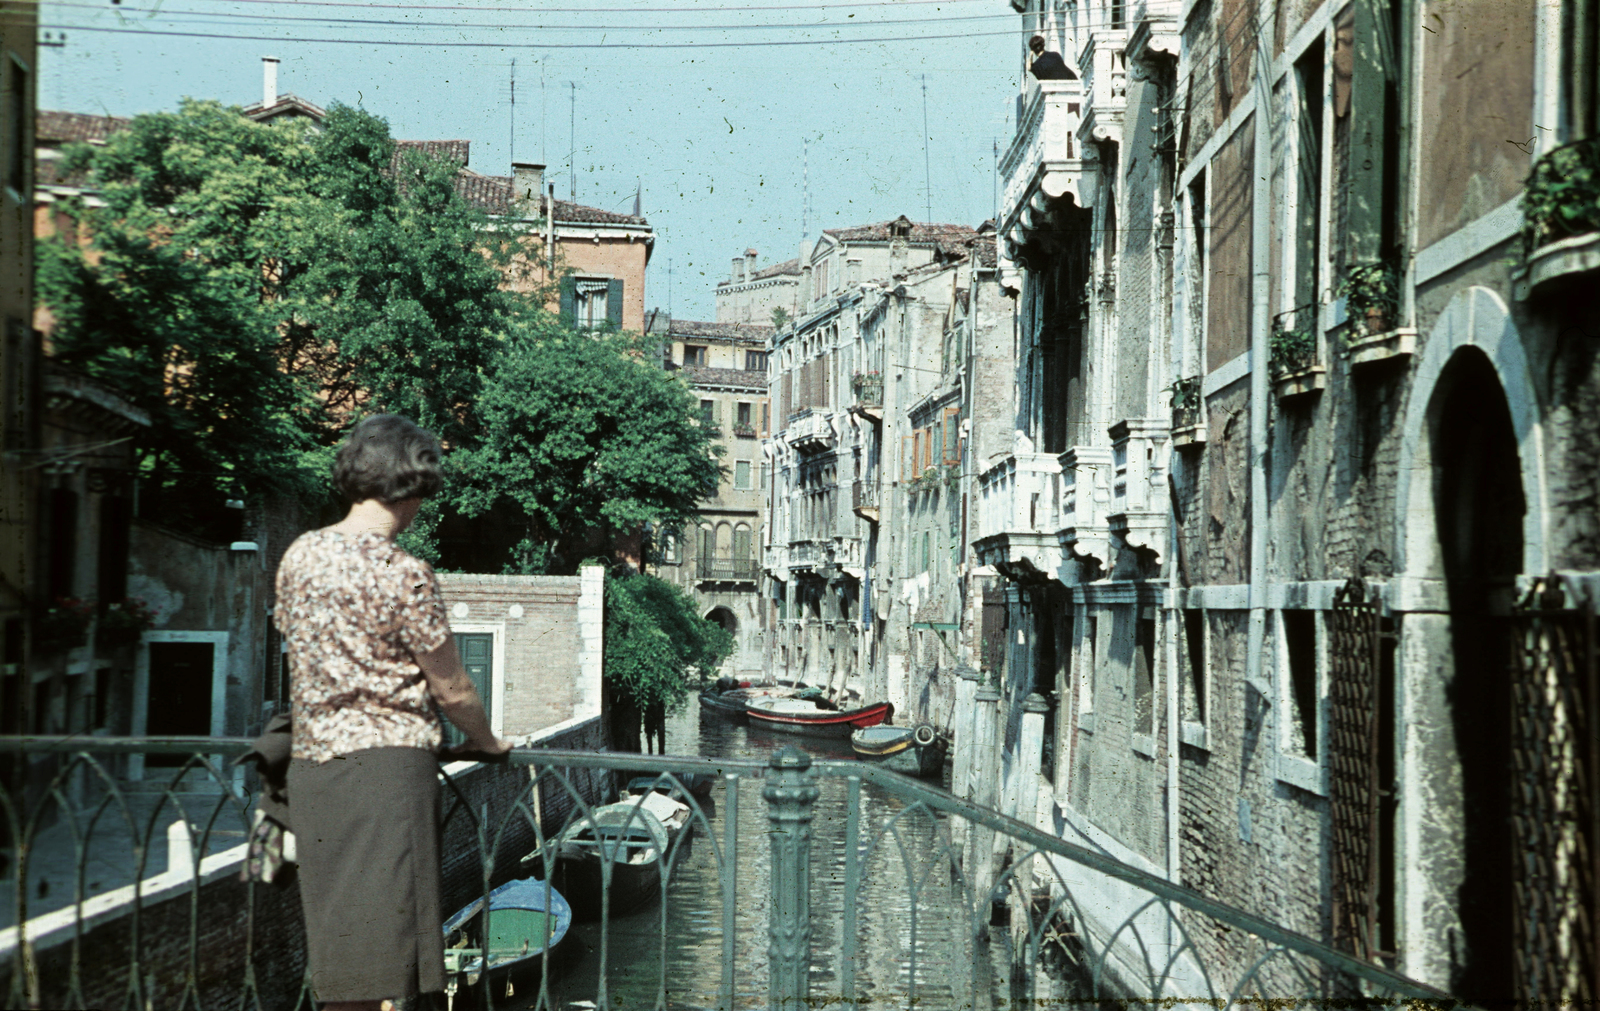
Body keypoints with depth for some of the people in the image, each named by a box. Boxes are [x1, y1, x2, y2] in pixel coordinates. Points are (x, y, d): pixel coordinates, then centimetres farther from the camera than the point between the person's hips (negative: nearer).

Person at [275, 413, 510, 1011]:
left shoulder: (299, 555, 7)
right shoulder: (404, 574, -14)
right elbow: (450, 688, -6)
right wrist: (486, 741, 13)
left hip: (311, 760, 7)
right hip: (386, 761, -7)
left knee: (340, 951, 13)